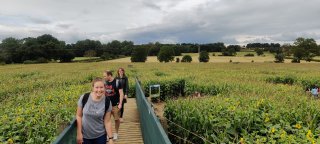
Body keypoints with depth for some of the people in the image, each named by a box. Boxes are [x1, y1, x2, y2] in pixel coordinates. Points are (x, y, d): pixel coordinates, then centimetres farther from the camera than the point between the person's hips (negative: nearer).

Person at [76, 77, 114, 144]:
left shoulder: (107, 102, -13)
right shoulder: (84, 98, -14)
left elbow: (107, 121, -8)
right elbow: (79, 116, -3)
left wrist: (110, 138, -8)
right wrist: (79, 133, -4)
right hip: (85, 136, 0)